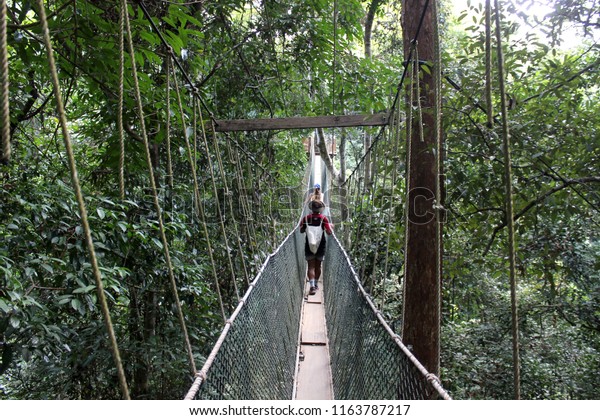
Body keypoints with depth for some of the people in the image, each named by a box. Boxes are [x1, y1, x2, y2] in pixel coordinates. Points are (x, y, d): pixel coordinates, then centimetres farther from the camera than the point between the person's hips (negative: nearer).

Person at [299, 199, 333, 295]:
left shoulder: (306, 218, -7)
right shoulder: (323, 219, -11)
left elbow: (301, 231, 3)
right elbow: (329, 232, -13)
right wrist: (331, 227, 7)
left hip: (309, 246, 0)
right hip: (320, 247, 0)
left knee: (311, 267, 0)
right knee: (318, 266, 16)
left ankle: (312, 286, -14)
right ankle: (315, 284, 28)